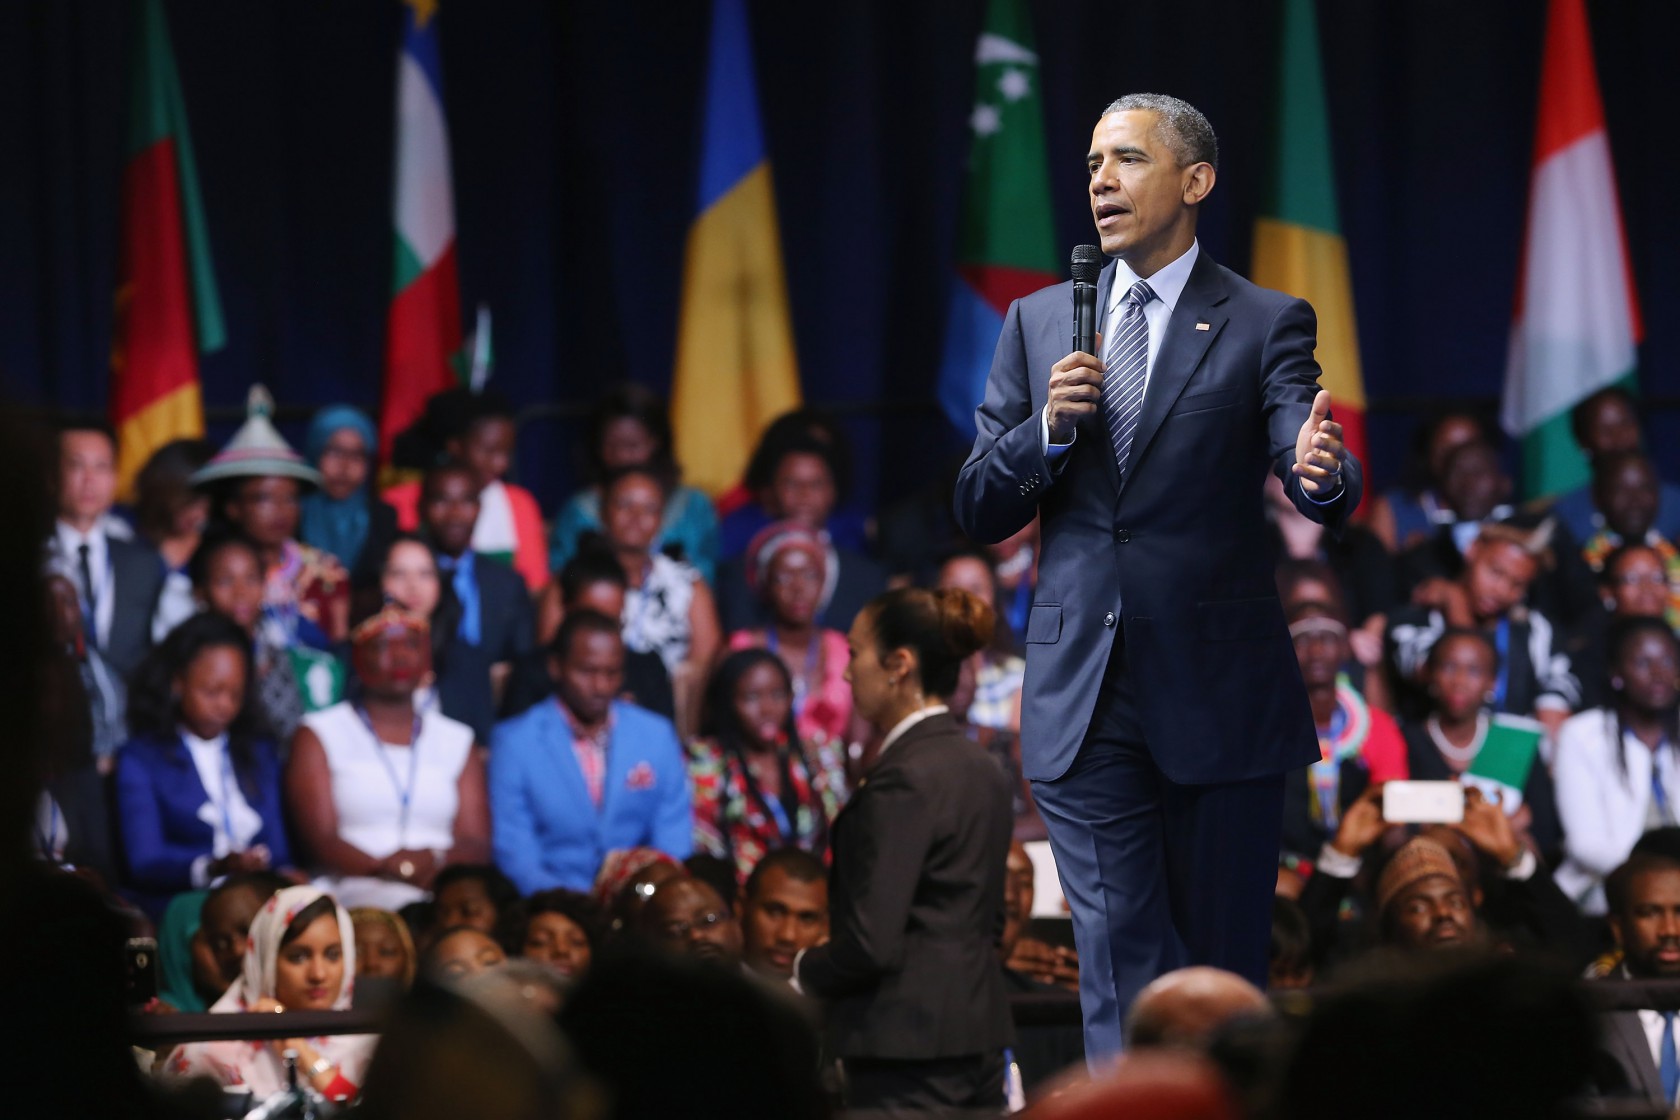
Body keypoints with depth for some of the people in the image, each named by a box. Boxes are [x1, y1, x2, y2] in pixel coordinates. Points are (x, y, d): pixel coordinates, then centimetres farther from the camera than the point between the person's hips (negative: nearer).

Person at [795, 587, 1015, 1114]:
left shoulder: (904, 778, -15)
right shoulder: (983, 770, 13)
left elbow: (870, 945, -19)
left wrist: (805, 971, 0)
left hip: (908, 1051, -9)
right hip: (979, 1037, 9)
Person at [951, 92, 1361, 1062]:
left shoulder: (1266, 325, 1)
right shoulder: (1040, 324, 12)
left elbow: (1314, 481, -12)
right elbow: (979, 510, 11)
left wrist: (1325, 473, -36)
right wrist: (1049, 428, -8)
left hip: (1218, 691, -2)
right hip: (1084, 698, 2)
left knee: (1225, 971, 5)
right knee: (1123, 966, -5)